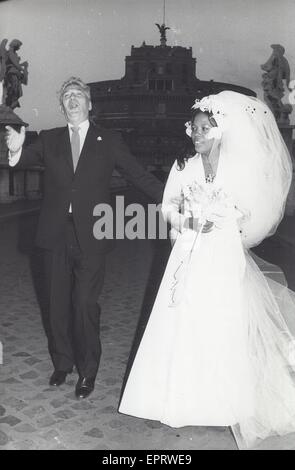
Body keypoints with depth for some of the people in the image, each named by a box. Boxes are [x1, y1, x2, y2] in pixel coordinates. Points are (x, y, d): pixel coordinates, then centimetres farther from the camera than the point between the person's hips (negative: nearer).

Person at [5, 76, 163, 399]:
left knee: (85, 304, -1)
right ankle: (62, 364, 32)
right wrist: (15, 150, -30)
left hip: (90, 238, -2)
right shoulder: (49, 140, 10)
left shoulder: (109, 142, 4)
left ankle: (87, 371, 18)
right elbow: (27, 158, -6)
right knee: (58, 303, 12)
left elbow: (140, 176, 0)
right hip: (56, 236, 3)